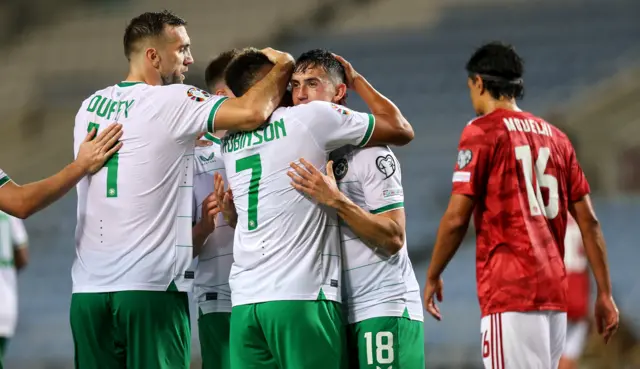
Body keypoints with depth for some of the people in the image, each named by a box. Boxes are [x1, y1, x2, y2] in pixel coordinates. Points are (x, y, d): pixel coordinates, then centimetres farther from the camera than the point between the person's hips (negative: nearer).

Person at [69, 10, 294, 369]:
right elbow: (253, 113, -16)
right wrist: (281, 68, 1)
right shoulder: (171, 102, -7)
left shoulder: (91, 106, 13)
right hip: (150, 285, -6)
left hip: (88, 286, 6)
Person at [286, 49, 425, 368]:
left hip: (383, 308, -6)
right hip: (334, 314, 6)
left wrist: (335, 200, -22)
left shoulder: (369, 150, -8)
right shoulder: (299, 154, 11)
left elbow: (393, 239, -13)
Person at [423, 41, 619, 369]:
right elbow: (588, 220, 13)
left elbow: (457, 218, -7)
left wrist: (432, 277, 6)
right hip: (554, 291, 7)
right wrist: (605, 293, 14)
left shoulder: (482, 132, -2)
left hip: (510, 292, -7)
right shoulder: (555, 136, 16)